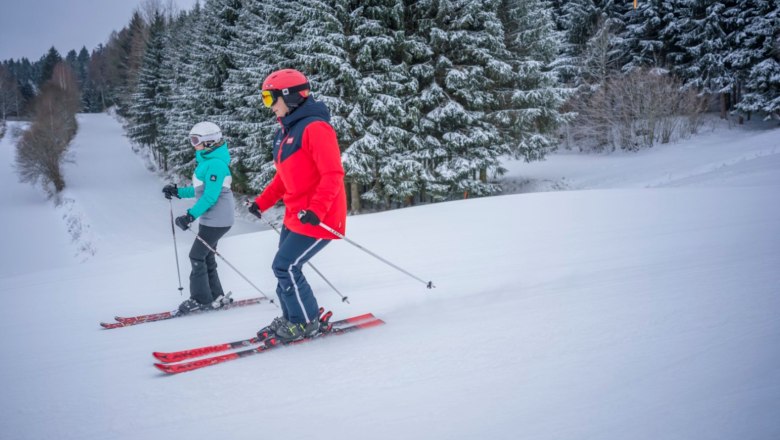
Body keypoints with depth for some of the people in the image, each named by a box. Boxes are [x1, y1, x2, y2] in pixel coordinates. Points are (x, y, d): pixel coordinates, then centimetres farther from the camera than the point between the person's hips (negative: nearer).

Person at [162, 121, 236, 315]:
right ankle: (215, 297, 20)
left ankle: (201, 299, 2)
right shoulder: (206, 161, 13)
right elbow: (200, 190, 21)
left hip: (217, 220, -10)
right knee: (205, 257, 14)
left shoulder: (215, 164, -19)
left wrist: (191, 215, -25)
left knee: (197, 256, -5)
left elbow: (210, 196, -24)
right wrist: (178, 192, 15)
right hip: (210, 218, 10)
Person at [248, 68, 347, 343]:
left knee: (285, 267, -9)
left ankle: (306, 323, 6)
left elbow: (333, 174, -23)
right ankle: (292, 319, 25)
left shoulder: (314, 127, -17)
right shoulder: (285, 131, 13)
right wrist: (263, 202, 13)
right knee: (284, 268, 10)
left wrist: (316, 210, -30)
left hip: (318, 217, -9)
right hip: (295, 216, 9)